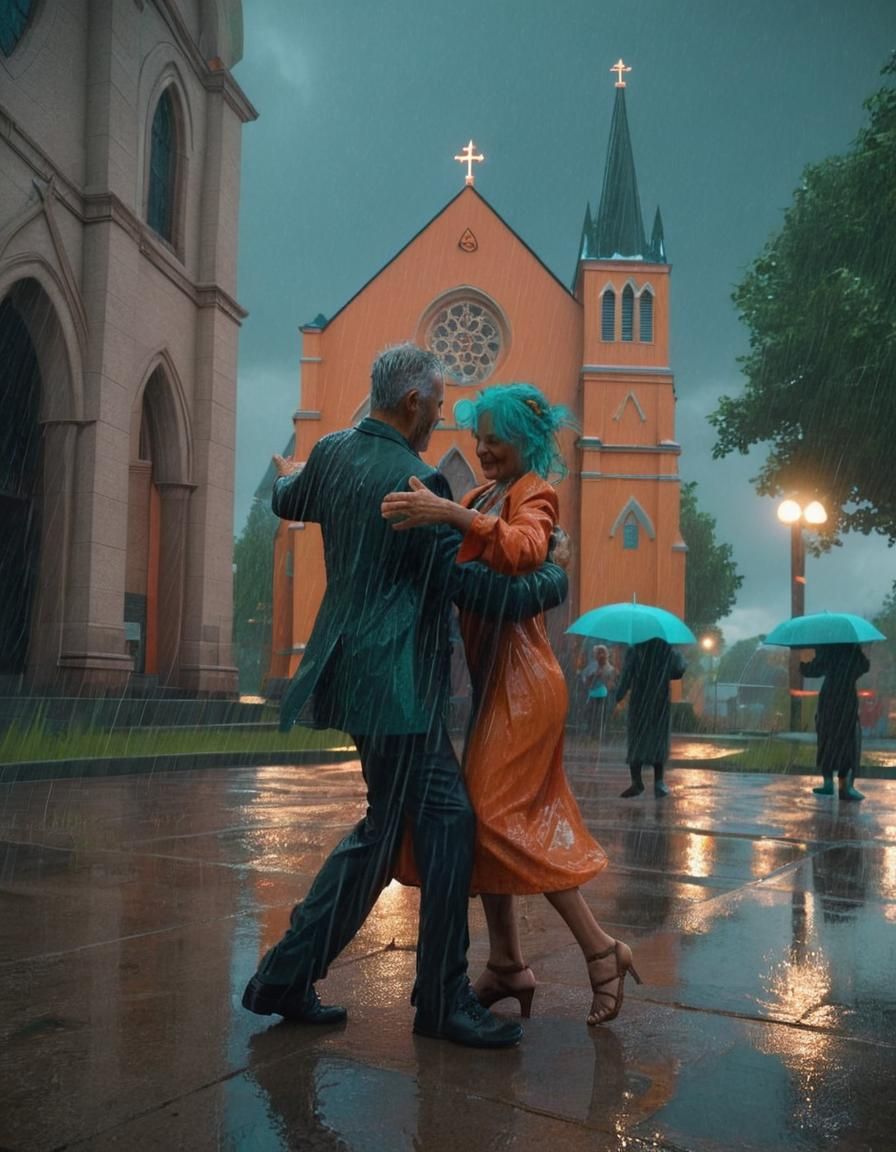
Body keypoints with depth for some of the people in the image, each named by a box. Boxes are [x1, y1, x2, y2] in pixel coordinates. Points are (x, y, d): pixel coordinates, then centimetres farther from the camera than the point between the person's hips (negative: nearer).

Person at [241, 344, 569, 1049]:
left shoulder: (332, 452, 9)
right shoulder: (414, 483, -17)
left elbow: (287, 503, 30)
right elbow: (472, 587, -16)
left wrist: (288, 477, 54)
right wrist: (554, 581, 0)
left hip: (360, 668, 10)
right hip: (395, 681, -10)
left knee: (388, 826, 16)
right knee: (448, 821, -1)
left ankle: (286, 977, 23)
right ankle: (445, 1001, 10)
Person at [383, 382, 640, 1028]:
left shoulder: (534, 493, -8)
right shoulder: (483, 495, 16)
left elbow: (524, 549, -31)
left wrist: (451, 514, -42)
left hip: (520, 676, -9)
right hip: (488, 675, 9)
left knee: (496, 814, -11)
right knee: (481, 813, 8)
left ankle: (601, 950, -1)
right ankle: (507, 965, 17)